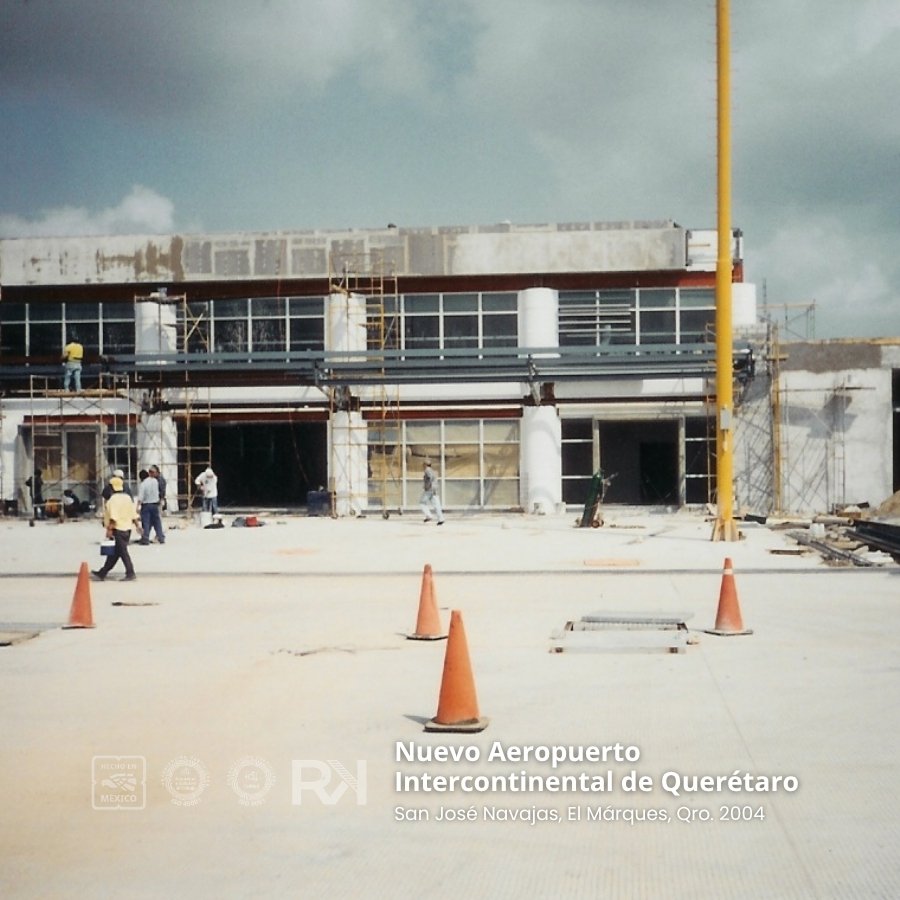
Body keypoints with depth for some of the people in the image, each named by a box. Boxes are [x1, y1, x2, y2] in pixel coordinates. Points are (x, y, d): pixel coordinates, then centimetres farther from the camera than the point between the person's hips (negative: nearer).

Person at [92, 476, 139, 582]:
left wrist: (109, 529, -21)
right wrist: (137, 524, 16)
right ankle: (102, 573, 20)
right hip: (127, 529, 9)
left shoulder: (114, 499, -14)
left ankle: (131, 574, -5)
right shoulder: (127, 497, 12)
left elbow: (113, 517, -22)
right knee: (114, 552, 12)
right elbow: (134, 514, 12)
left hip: (118, 529, -9)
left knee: (123, 552, -5)